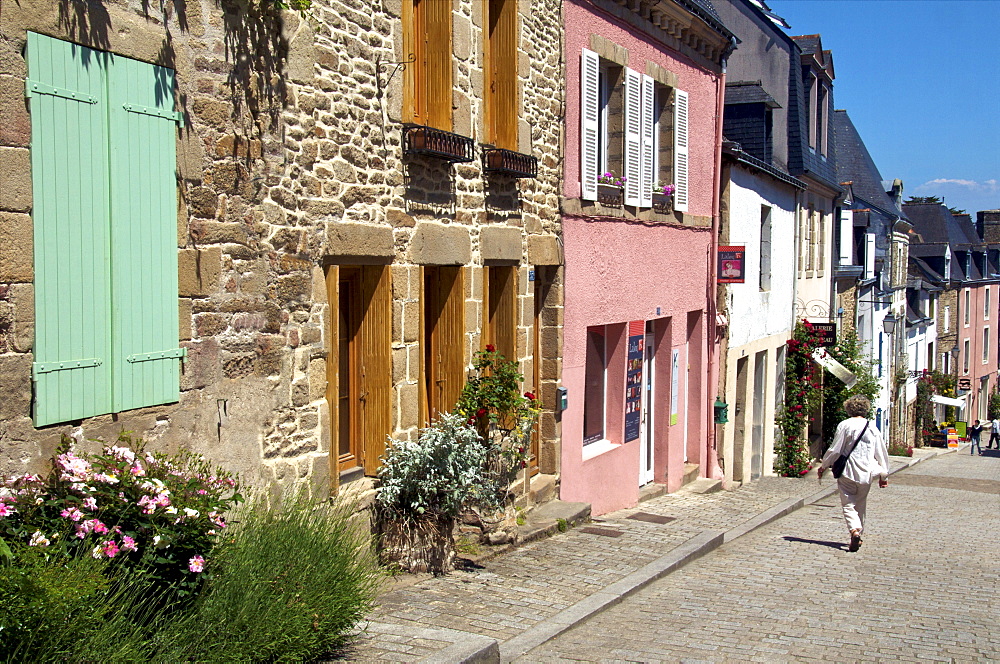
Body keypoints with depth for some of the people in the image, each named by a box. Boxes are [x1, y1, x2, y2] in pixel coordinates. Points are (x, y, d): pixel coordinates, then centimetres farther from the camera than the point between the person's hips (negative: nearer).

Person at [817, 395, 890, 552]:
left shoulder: (844, 425, -6)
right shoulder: (872, 427, 3)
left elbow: (835, 450, -6)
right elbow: (882, 452, 8)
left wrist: (823, 466, 8)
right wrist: (884, 475, 18)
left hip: (847, 472, -3)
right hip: (865, 474, 3)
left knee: (848, 504, 0)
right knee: (860, 505, 17)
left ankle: (854, 530, -23)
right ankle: (858, 536, 23)